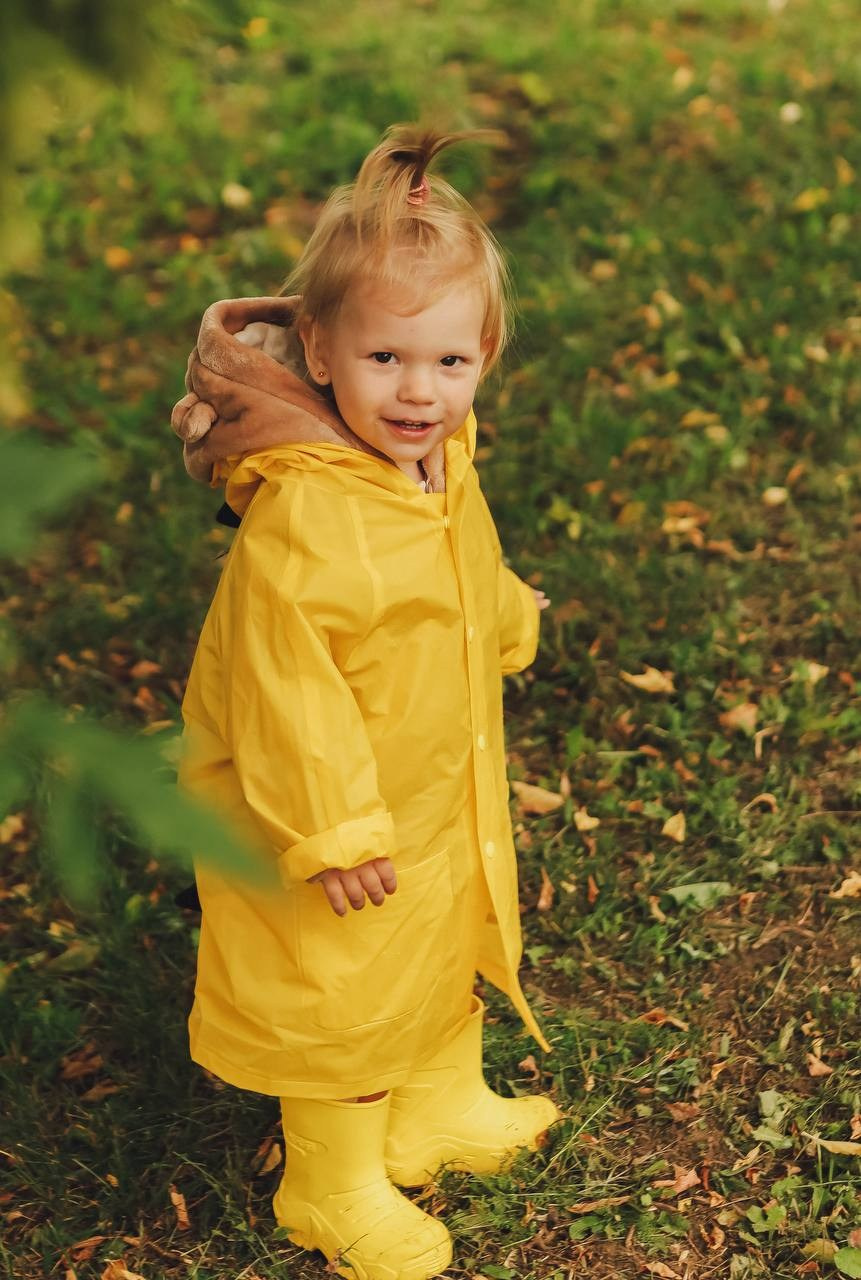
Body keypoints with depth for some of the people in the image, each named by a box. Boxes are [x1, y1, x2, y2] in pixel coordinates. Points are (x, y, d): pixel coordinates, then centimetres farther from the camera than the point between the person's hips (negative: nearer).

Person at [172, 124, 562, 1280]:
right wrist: (334, 830, -24)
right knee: (338, 1002, 12)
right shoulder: (296, 515, -35)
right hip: (339, 811, -8)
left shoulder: (440, 458, -7)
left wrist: (507, 618, 33)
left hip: (444, 794, 9)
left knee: (450, 955, 29)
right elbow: (285, 685, -30)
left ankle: (444, 1107, 57)